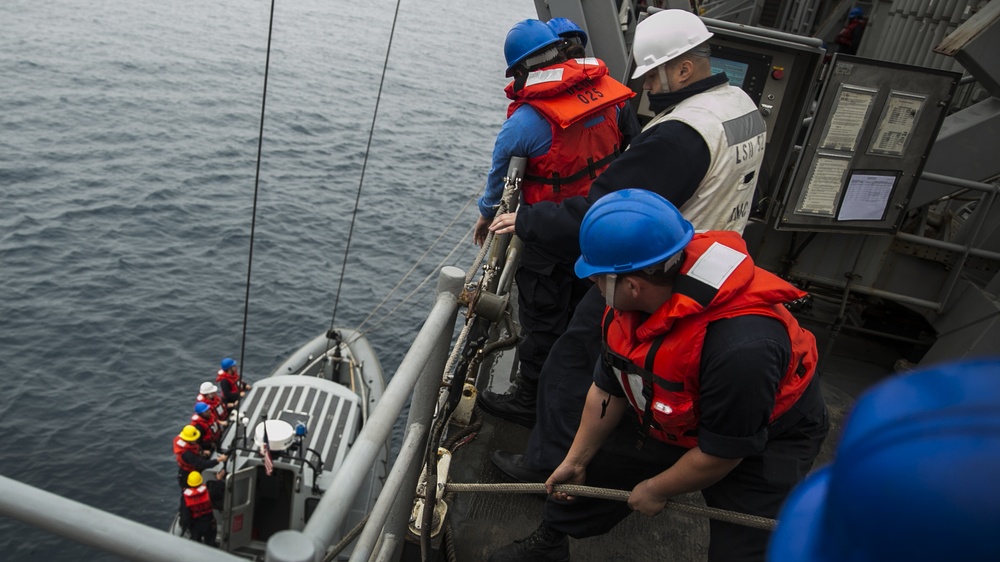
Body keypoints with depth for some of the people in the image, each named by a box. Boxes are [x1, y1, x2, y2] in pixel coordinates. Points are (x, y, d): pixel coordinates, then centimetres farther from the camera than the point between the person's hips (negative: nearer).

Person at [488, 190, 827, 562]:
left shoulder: (742, 345, -41)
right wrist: (575, 459, 3)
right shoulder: (630, 304, -20)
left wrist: (655, 489, -11)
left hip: (760, 444, -5)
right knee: (591, 469, 9)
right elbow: (608, 389, -5)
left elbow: (722, 451, -26)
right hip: (671, 425, 6)